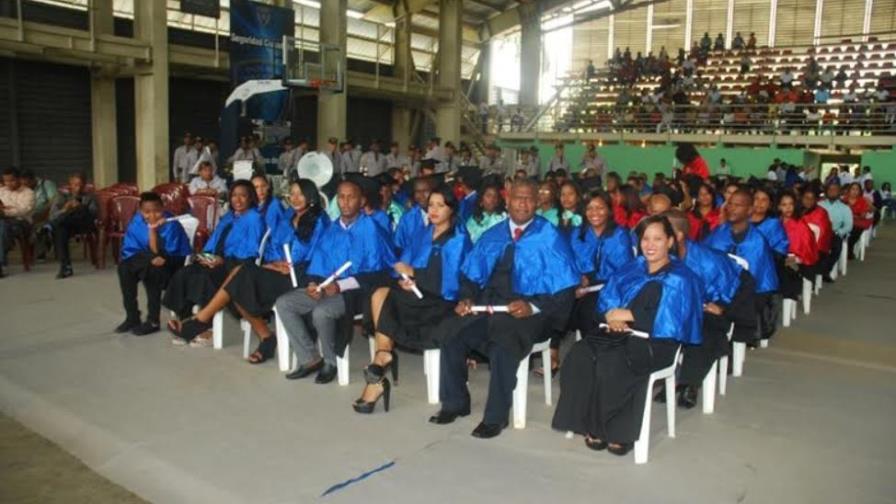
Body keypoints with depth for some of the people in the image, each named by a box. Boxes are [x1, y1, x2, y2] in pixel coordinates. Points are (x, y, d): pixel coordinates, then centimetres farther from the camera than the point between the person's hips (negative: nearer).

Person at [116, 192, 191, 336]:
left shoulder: (171, 224, -23)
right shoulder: (136, 222, -9)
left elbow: (158, 253, -25)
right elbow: (128, 250, -10)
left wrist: (152, 229, -35)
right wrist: (150, 258, -26)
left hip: (174, 262, -5)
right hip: (148, 263, 5)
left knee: (152, 269, -33)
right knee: (124, 267, -19)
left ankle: (153, 321, -20)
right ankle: (132, 317, -7)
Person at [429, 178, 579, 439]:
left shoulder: (551, 238, -3)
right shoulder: (493, 235, 14)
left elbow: (564, 290, -8)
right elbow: (472, 274, 15)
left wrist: (533, 307, -22)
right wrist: (467, 298, -5)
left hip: (527, 310, -5)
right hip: (488, 303, 5)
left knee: (503, 344, -32)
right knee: (450, 331, -15)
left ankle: (496, 416, -13)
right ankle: (454, 403, 3)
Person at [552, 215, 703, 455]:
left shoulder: (680, 278, -2)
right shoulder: (633, 269, 15)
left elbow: (668, 322, -13)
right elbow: (607, 297, 11)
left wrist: (627, 315, -11)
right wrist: (612, 315, -11)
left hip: (657, 341, -5)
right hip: (624, 334, 5)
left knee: (611, 362, -33)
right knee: (580, 353, -23)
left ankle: (618, 431, -14)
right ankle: (593, 426, -15)